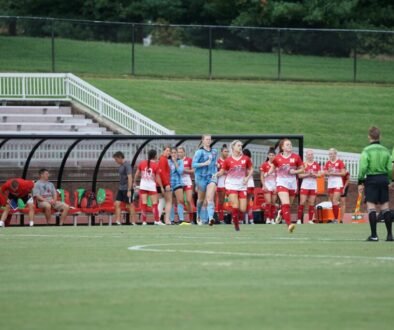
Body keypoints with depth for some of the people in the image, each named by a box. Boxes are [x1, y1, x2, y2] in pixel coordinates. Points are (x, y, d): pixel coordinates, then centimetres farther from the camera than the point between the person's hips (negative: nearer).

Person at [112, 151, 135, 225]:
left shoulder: (127, 165, -15)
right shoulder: (121, 165, 12)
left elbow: (130, 178, -20)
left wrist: (129, 191, -23)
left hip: (127, 189, -9)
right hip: (121, 189, 9)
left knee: (130, 205, -1)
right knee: (117, 204, 2)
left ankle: (133, 222, 6)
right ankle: (118, 222, 2)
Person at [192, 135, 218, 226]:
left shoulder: (214, 152, 11)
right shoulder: (199, 152, -4)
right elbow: (193, 164, -9)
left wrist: (215, 173, 11)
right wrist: (204, 163, -19)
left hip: (212, 177, 2)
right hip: (201, 177, -2)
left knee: (210, 198, -15)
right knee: (201, 199, 11)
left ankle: (211, 218, -29)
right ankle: (198, 216, 36)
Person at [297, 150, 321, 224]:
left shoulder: (316, 165, 7)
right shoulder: (303, 164, 1)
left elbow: (319, 175, 4)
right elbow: (299, 175, -4)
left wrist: (313, 174, -15)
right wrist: (307, 174, -17)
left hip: (313, 186, 2)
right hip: (305, 185, -2)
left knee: (311, 203, 3)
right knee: (302, 202, -8)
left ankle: (310, 220, 6)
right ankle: (299, 219, -4)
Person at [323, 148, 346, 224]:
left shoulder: (340, 162, -3)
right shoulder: (328, 163, 12)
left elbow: (343, 173, -7)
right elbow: (325, 173, 10)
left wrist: (334, 173, -13)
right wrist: (329, 173, -11)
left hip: (338, 183, -5)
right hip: (330, 183, 5)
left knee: (335, 201, -14)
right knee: (332, 202, 6)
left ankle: (336, 219, -15)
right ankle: (334, 218, 11)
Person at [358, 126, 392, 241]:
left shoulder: (367, 151, -8)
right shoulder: (385, 151, 5)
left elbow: (363, 168, -13)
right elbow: (390, 168, 4)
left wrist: (360, 182, -6)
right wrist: (390, 180, 16)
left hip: (371, 180, -4)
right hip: (383, 179, 4)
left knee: (371, 207, -3)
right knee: (385, 207, 9)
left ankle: (374, 235, -9)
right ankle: (390, 235, 8)